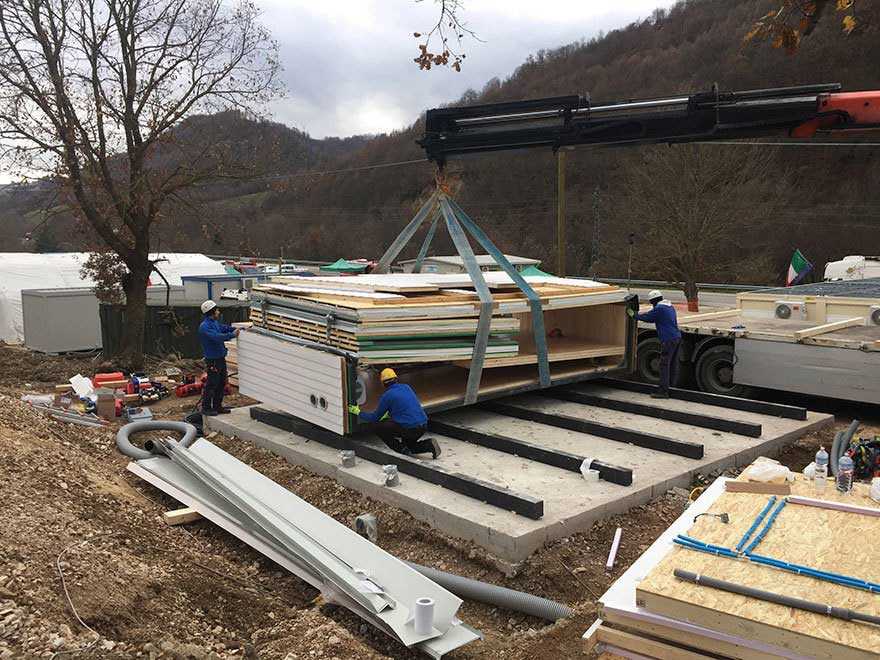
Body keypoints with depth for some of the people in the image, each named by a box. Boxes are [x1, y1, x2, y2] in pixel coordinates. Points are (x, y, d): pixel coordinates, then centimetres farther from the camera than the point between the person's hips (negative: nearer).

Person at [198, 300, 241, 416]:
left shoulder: (215, 323, 11)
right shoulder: (204, 327, -19)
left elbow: (226, 327, 17)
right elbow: (217, 337, -32)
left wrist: (240, 329, 5)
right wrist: (232, 334, -32)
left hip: (220, 358, 10)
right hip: (212, 360, -10)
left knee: (221, 384, 15)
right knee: (211, 384, -2)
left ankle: (217, 407, 25)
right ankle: (206, 408, 9)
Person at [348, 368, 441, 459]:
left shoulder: (387, 395, -4)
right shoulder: (406, 387, 14)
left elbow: (374, 418, 6)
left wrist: (359, 412, 22)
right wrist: (388, 414, 45)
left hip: (408, 429, -7)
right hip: (423, 427, 7)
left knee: (372, 425, 2)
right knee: (409, 446, 34)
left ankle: (402, 450, -1)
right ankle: (428, 444, 5)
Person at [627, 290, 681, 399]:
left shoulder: (659, 308, -10)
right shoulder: (670, 307, 19)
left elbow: (647, 317, -2)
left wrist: (634, 315, 13)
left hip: (668, 340, -9)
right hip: (677, 338, 9)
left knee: (664, 365, -8)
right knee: (672, 365, 13)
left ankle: (663, 391, -10)